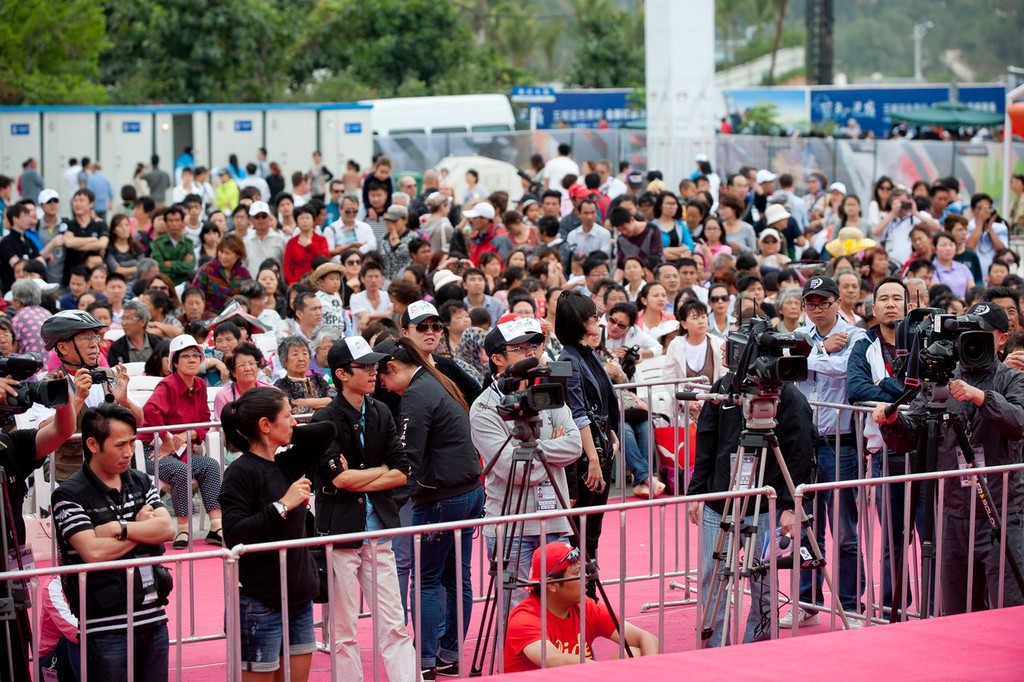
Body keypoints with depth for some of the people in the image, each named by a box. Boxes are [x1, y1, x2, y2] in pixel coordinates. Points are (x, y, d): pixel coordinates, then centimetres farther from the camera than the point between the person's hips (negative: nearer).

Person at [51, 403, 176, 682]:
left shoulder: (141, 482, 10)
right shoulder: (69, 495, -9)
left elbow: (168, 529, -2)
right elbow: (93, 552, -19)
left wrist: (119, 528, -15)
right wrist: (144, 528, -7)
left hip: (154, 619, 6)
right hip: (108, 627, -6)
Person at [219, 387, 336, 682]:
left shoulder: (287, 464, 8)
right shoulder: (241, 472, -13)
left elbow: (327, 430, 13)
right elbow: (234, 534, -22)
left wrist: (288, 434, 6)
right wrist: (282, 506, -21)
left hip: (299, 598, 8)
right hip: (260, 604, -8)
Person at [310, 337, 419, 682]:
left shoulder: (381, 414, 8)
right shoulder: (325, 420, -6)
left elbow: (402, 473, 4)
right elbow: (338, 476, -15)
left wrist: (357, 479, -7)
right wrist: (381, 469, -2)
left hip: (378, 531, 4)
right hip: (339, 532, -4)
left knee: (394, 627, 4)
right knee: (343, 631, 4)